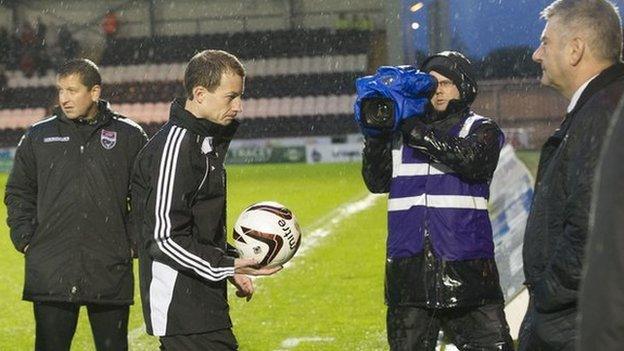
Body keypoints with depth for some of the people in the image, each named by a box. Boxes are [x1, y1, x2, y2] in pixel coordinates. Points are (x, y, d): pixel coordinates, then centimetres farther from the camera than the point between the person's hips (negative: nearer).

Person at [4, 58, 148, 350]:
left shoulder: (128, 136, 5)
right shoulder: (38, 136, 7)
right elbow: (18, 192, 14)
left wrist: (135, 242, 3)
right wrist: (25, 238, 2)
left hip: (111, 270, 0)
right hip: (50, 270, 0)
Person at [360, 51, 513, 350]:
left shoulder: (481, 130, 6)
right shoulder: (401, 133, 15)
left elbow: (470, 160, -16)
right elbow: (377, 181, 6)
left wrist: (415, 132, -16)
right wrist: (375, 132, -7)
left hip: (465, 269, -3)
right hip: (409, 274, 3)